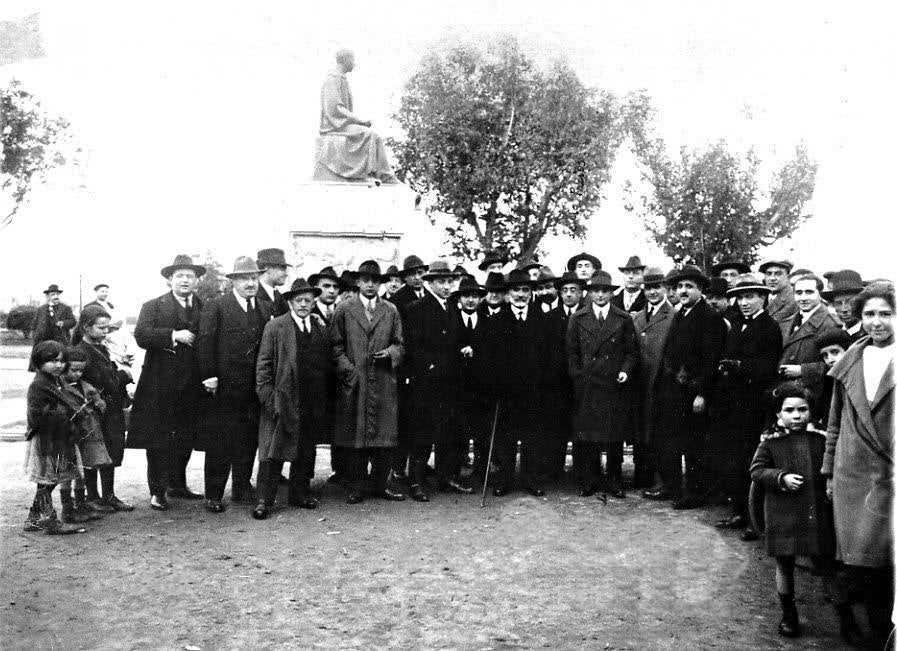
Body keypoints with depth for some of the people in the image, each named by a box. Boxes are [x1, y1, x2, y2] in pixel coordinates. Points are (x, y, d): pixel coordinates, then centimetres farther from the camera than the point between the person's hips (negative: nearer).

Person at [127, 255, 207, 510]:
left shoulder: (205, 309, 11)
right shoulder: (152, 307, 1)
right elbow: (141, 335, -14)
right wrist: (174, 335, -21)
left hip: (192, 385, 4)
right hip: (160, 386, -4)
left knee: (185, 439, 12)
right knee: (159, 441, 1)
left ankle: (177, 485, 27)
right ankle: (157, 491, 9)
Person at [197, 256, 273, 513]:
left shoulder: (265, 310, 11)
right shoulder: (215, 307, -4)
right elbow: (205, 343, -9)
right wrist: (208, 376, -15)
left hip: (254, 389, 5)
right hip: (224, 387, -5)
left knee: (249, 440, 12)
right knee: (218, 443, 2)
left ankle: (242, 487, 26)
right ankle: (214, 495, 10)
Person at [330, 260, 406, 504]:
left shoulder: (391, 310, 13)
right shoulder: (344, 309, 7)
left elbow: (400, 345, 14)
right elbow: (336, 345, 5)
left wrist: (390, 352, -7)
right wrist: (348, 370, -7)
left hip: (384, 384, 2)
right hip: (353, 382, -2)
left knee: (385, 437, 1)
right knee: (354, 437, 1)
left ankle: (380, 484, 15)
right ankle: (357, 487, 11)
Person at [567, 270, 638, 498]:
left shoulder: (624, 319, 7)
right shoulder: (578, 319, 8)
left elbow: (632, 351, 9)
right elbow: (572, 352, 9)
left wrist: (626, 370, -6)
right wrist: (577, 376, 1)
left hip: (615, 386, 0)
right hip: (586, 386, 0)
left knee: (615, 437, 3)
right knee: (588, 438, 2)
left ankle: (614, 482, 14)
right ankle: (589, 482, 12)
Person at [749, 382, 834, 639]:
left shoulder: (821, 439, 4)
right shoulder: (770, 441, -1)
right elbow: (756, 470, -3)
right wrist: (781, 478, -16)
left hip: (818, 512, 1)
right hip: (783, 514, -1)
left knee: (824, 562, 3)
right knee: (784, 564, 8)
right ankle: (788, 613, 25)